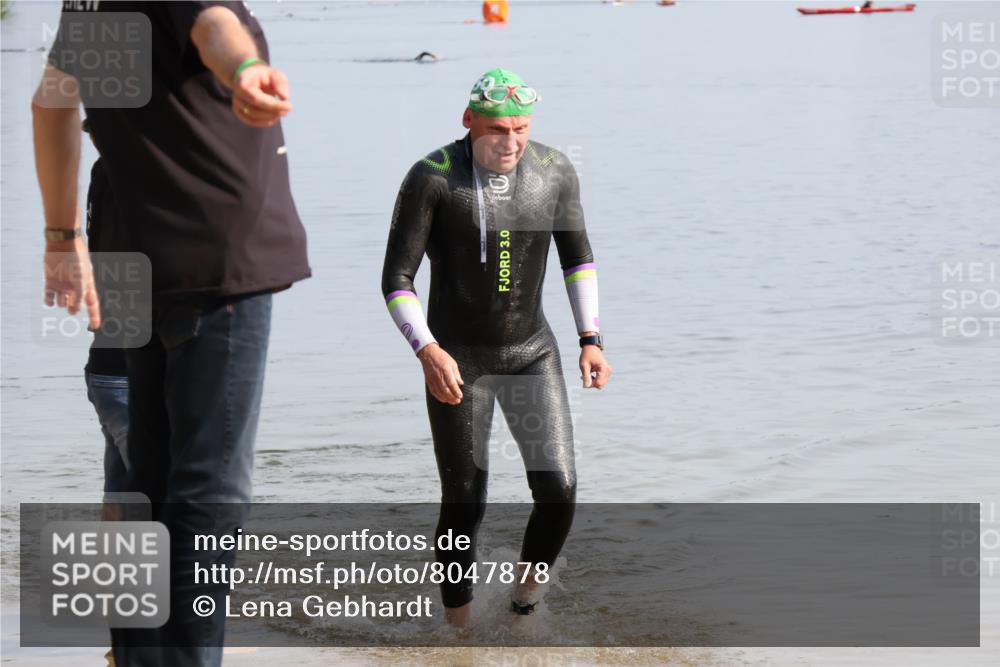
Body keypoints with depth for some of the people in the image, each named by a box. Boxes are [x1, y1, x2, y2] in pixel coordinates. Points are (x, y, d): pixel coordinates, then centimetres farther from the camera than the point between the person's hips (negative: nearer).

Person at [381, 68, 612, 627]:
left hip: (532, 353, 3)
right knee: (465, 506, -3)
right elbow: (396, 280, -16)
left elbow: (578, 255, 8)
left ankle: (530, 586, 18)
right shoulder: (432, 178, -19)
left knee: (558, 489, -9)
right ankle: (459, 622, 16)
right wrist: (428, 352, -30)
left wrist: (592, 340, 1)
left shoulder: (556, 171, -8)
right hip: (457, 360, -3)